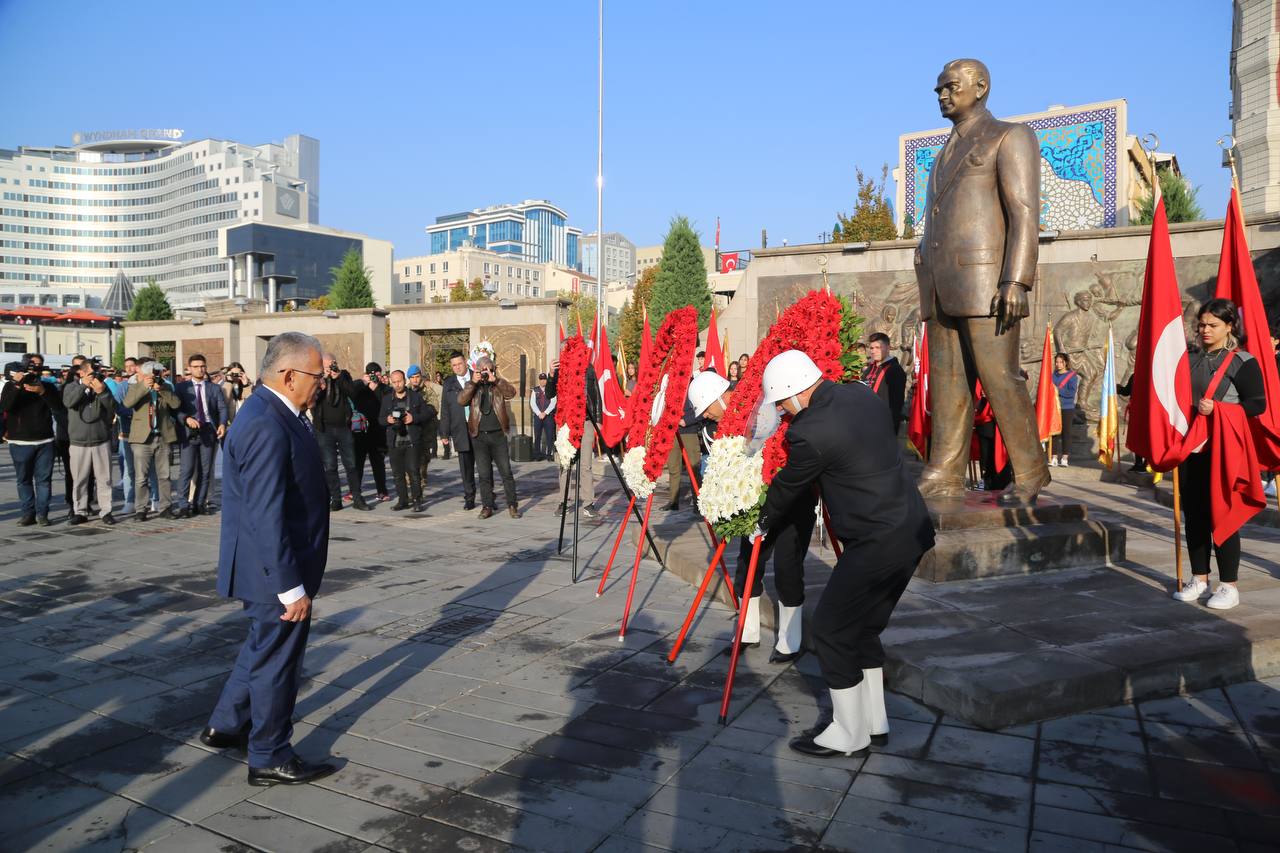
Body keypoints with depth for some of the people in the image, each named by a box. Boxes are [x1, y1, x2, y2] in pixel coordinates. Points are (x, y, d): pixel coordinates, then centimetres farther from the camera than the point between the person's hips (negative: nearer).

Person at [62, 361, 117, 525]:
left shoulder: (103, 387, 9)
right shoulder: (71, 386, 6)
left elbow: (112, 408, -3)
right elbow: (68, 402, -14)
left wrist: (102, 392, -17)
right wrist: (83, 385, -18)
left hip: (101, 441, 1)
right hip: (78, 442, -1)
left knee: (104, 478, 0)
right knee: (80, 479, 3)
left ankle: (106, 511, 5)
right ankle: (80, 512, 12)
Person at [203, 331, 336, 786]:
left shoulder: (271, 414, 8)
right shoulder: (267, 427, -26)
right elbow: (266, 517, -28)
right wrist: (291, 587, -25)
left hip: (277, 566, 10)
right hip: (275, 570, -10)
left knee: (264, 648, 26)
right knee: (276, 659, 6)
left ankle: (225, 726, 44)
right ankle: (270, 759, 24)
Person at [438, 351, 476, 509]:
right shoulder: (449, 384, 9)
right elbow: (445, 411, 9)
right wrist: (444, 434, 6)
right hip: (461, 432, 1)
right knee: (466, 468, 5)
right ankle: (469, 498, 14)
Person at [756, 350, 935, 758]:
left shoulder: (810, 433, -19)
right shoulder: (862, 395, 5)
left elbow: (788, 488, -4)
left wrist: (762, 524, 15)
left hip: (877, 543, -9)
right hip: (911, 529, 9)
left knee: (831, 627, 5)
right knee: (863, 624, 20)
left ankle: (848, 733, 18)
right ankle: (874, 719, 32)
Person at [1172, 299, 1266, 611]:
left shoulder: (1243, 362, -5)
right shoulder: (1192, 359, 13)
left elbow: (1257, 405, -11)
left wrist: (1217, 409, -19)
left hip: (1224, 450, -6)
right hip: (1191, 447, 6)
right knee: (1193, 513, 8)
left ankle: (1229, 586, 8)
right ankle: (1199, 579, 19)